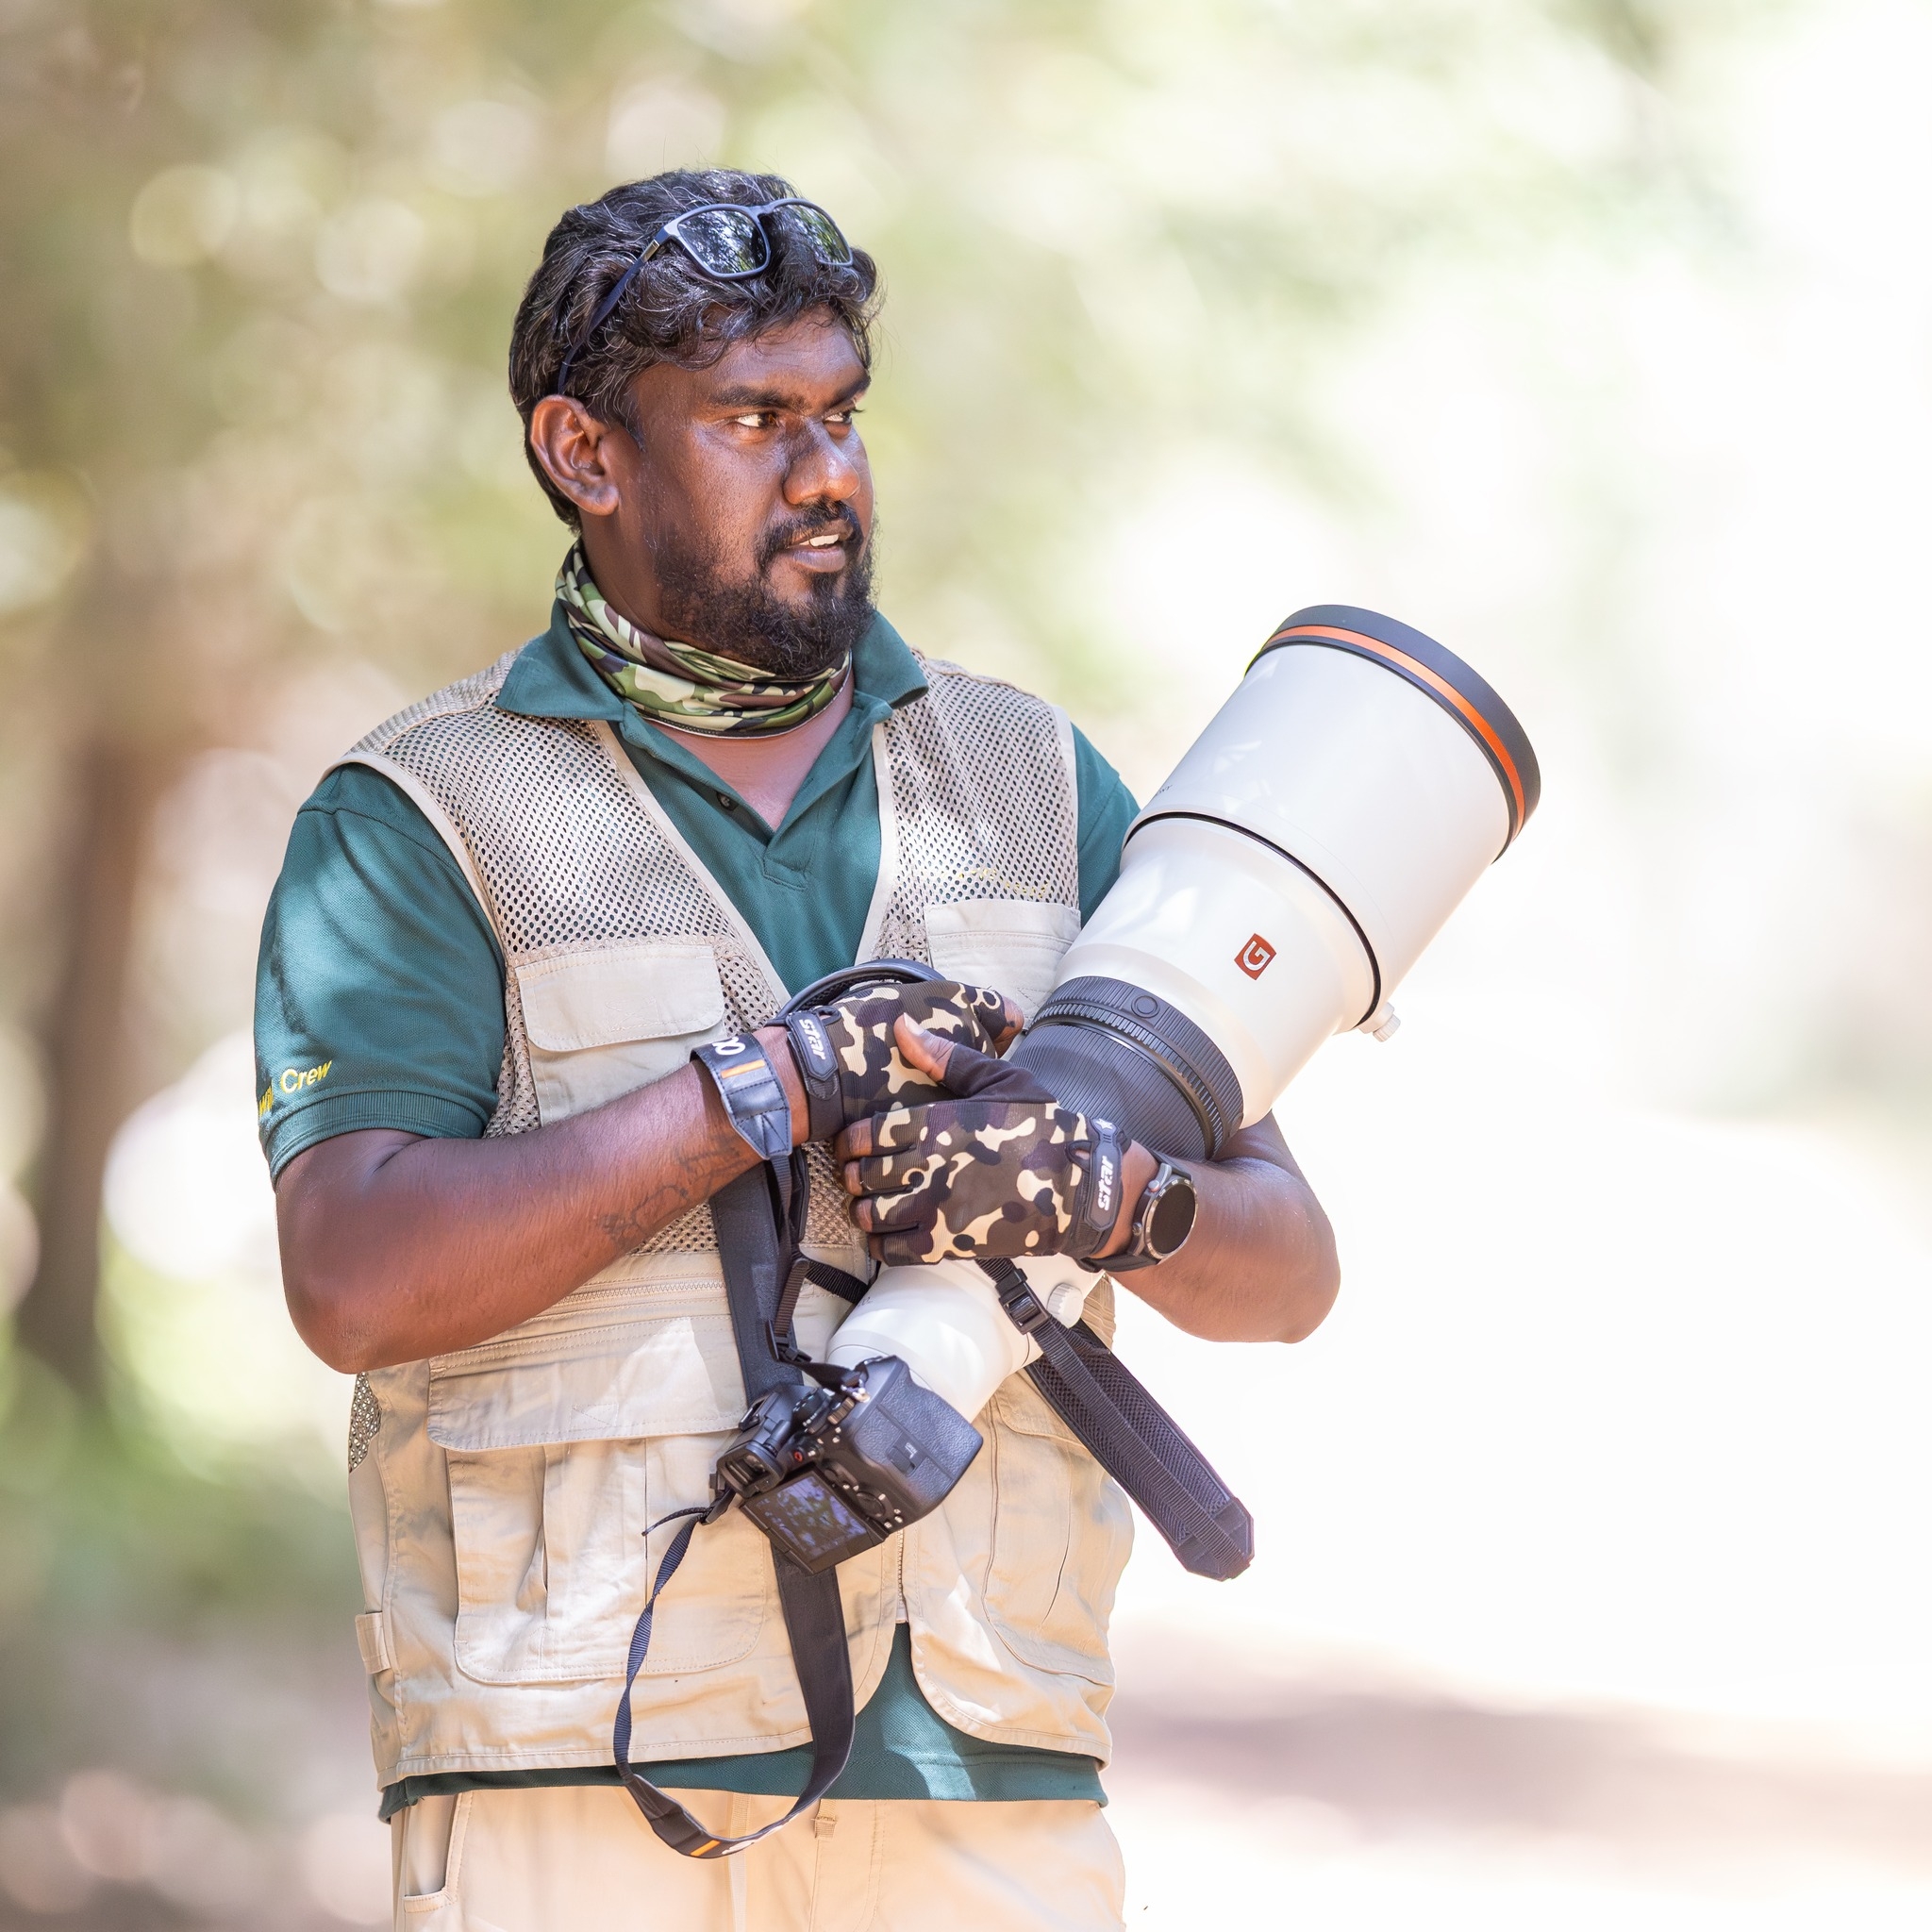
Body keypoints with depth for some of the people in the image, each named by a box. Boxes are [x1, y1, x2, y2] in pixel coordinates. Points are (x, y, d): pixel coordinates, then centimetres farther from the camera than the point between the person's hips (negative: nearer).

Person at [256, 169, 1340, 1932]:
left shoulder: (1038, 787, 14)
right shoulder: (413, 831, 3)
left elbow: (1284, 1270, 11)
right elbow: (360, 1279, -12)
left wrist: (1108, 1190, -13)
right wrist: (775, 1088, -16)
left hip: (987, 1782, 3)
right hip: (581, 1773, -3)